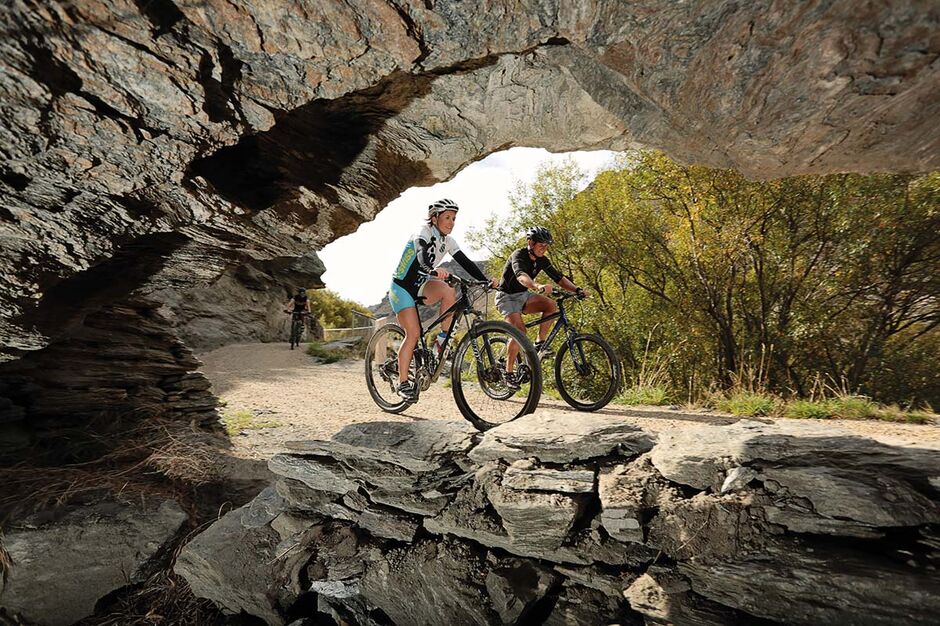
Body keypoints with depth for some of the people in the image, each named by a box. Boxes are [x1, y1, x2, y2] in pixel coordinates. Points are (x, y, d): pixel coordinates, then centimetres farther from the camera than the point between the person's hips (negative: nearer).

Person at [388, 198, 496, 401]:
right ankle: (403, 383, -1)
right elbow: (422, 255, -38)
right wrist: (434, 271, -59)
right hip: (402, 287, -5)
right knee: (413, 334, -14)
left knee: (448, 291, -27)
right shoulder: (424, 233, -18)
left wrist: (486, 281, -18)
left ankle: (442, 339, -12)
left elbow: (465, 262, -5)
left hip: (420, 286, 5)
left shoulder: (447, 240, 2)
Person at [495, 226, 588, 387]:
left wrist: (577, 289, -21)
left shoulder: (542, 260, -1)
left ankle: (540, 343, -10)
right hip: (507, 297, -6)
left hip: (523, 295, 6)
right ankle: (509, 373, -14)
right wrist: (538, 286, -64)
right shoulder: (518, 256, -23)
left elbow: (559, 278, -3)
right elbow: (521, 276, -43)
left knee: (551, 305, -20)